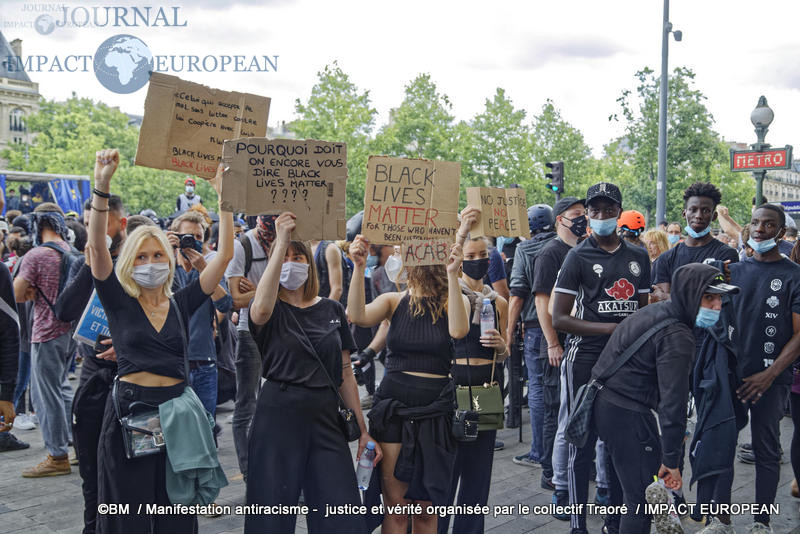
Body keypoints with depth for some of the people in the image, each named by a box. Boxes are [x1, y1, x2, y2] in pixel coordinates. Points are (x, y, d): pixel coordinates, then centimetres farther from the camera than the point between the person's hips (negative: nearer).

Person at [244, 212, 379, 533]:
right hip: (278, 413, -3)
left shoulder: (332, 310, 11)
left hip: (325, 416, 3)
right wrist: (281, 242, -27)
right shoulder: (272, 310, 1)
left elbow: (345, 374, 13)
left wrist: (363, 430, 10)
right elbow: (260, 310, -26)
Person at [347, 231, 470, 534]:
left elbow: (458, 330, -23)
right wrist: (359, 267, -23)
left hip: (435, 410, 0)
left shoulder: (454, 302, 0)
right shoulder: (395, 301, 3)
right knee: (395, 505, 1)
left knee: (426, 507, 8)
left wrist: (452, 274, -27)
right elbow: (357, 316, -15)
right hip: (393, 406, 1)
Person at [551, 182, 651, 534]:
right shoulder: (579, 257, -2)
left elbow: (643, 312, 18)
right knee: (583, 443, 0)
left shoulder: (638, 257, 13)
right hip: (586, 357, -4)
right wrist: (610, 328, -13)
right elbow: (559, 319, -6)